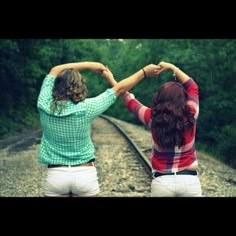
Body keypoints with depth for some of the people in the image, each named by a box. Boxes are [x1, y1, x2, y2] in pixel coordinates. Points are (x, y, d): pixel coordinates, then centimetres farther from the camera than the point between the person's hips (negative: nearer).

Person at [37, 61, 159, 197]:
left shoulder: (44, 106, -8)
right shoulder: (86, 108, -14)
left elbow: (55, 71, 8)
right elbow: (119, 89, -3)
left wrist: (89, 65, 12)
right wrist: (145, 71, 8)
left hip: (55, 175, 1)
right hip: (85, 174, -1)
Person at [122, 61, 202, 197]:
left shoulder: (153, 118, -7)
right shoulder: (191, 116, -7)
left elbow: (130, 101, 9)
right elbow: (192, 87, 10)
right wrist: (172, 67, 15)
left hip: (162, 182, 0)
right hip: (189, 181, 0)